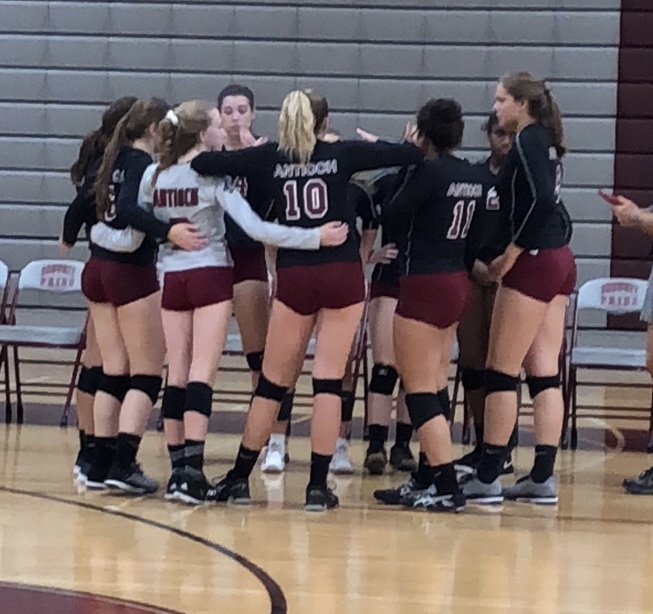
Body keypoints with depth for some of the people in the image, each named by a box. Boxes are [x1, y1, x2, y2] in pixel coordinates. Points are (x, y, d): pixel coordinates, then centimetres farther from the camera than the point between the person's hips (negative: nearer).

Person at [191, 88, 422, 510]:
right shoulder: (342, 154, 2)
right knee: (329, 380, 1)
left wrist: (253, 154, 21)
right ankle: (318, 486, -1)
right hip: (342, 275, -1)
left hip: (295, 277, 1)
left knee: (274, 380, 11)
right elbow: (412, 154, 0)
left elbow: (203, 164, 4)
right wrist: (373, 145, 19)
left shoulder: (270, 158, 5)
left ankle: (240, 478, 14)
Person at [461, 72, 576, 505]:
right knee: (545, 373, 8)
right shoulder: (544, 143, 16)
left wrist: (510, 253, -17)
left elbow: (542, 201, -23)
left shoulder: (528, 141, -11)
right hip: (560, 262, 9)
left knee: (501, 371, -3)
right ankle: (543, 477, 7)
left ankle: (488, 477, -1)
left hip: (534, 262, -9)